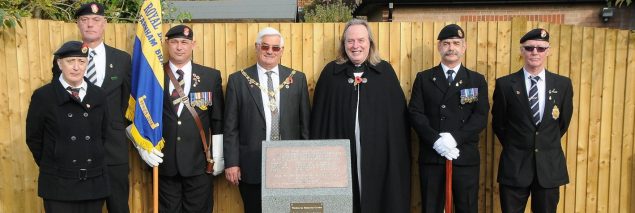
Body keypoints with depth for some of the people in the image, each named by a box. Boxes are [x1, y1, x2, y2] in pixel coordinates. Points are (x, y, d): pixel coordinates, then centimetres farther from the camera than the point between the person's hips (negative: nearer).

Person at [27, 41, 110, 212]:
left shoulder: (98, 95, 6)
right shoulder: (43, 96, -4)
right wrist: (51, 166, 6)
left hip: (94, 182, 3)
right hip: (58, 183, -3)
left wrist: (96, 162, 9)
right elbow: (33, 138, 2)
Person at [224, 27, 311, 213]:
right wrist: (231, 163, -5)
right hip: (252, 166, -1)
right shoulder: (238, 80, 0)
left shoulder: (297, 78, 5)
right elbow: (231, 127, 0)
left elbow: (305, 123, 7)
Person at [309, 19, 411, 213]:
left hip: (378, 152, 0)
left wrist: (398, 152, -2)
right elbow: (319, 115, 5)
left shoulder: (385, 71, 5)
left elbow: (399, 114, 3)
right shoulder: (331, 72, 4)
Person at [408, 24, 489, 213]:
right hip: (431, 156, 0)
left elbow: (481, 117, -2)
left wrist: (455, 138, -16)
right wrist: (436, 140, -16)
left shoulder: (477, 80, 9)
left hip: (465, 157, 0)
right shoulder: (423, 78, 8)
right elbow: (415, 113, -1)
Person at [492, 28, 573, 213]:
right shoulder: (505, 84, -4)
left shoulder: (563, 84, 2)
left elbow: (563, 122, 12)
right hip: (514, 165, -2)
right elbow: (498, 124, 5)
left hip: (550, 165, 2)